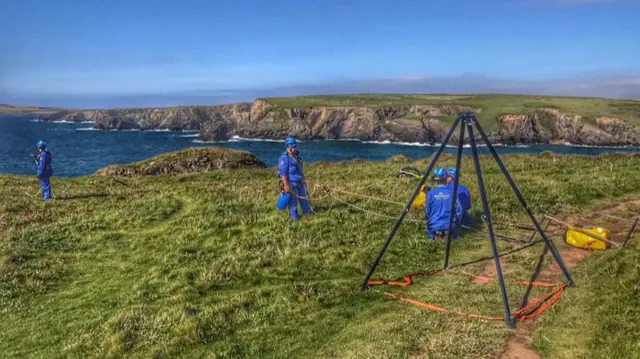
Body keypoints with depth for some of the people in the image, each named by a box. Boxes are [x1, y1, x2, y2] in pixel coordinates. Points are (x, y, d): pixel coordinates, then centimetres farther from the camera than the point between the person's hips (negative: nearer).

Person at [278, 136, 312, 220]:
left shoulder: (296, 156, 10)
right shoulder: (284, 158, -17)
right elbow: (283, 173, -20)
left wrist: (303, 181, 23)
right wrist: (286, 185, -24)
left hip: (299, 182, 8)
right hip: (291, 184, -8)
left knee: (304, 197, 16)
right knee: (293, 200, 2)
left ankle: (307, 211, 30)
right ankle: (293, 215, 16)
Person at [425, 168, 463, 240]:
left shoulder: (431, 193, -7)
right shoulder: (452, 193, -4)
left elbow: (427, 212, -1)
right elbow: (459, 211, -1)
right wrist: (455, 226, 15)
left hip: (434, 226, -1)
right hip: (449, 226, 1)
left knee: (431, 235, 26)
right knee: (453, 235, 27)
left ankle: (436, 235, -6)